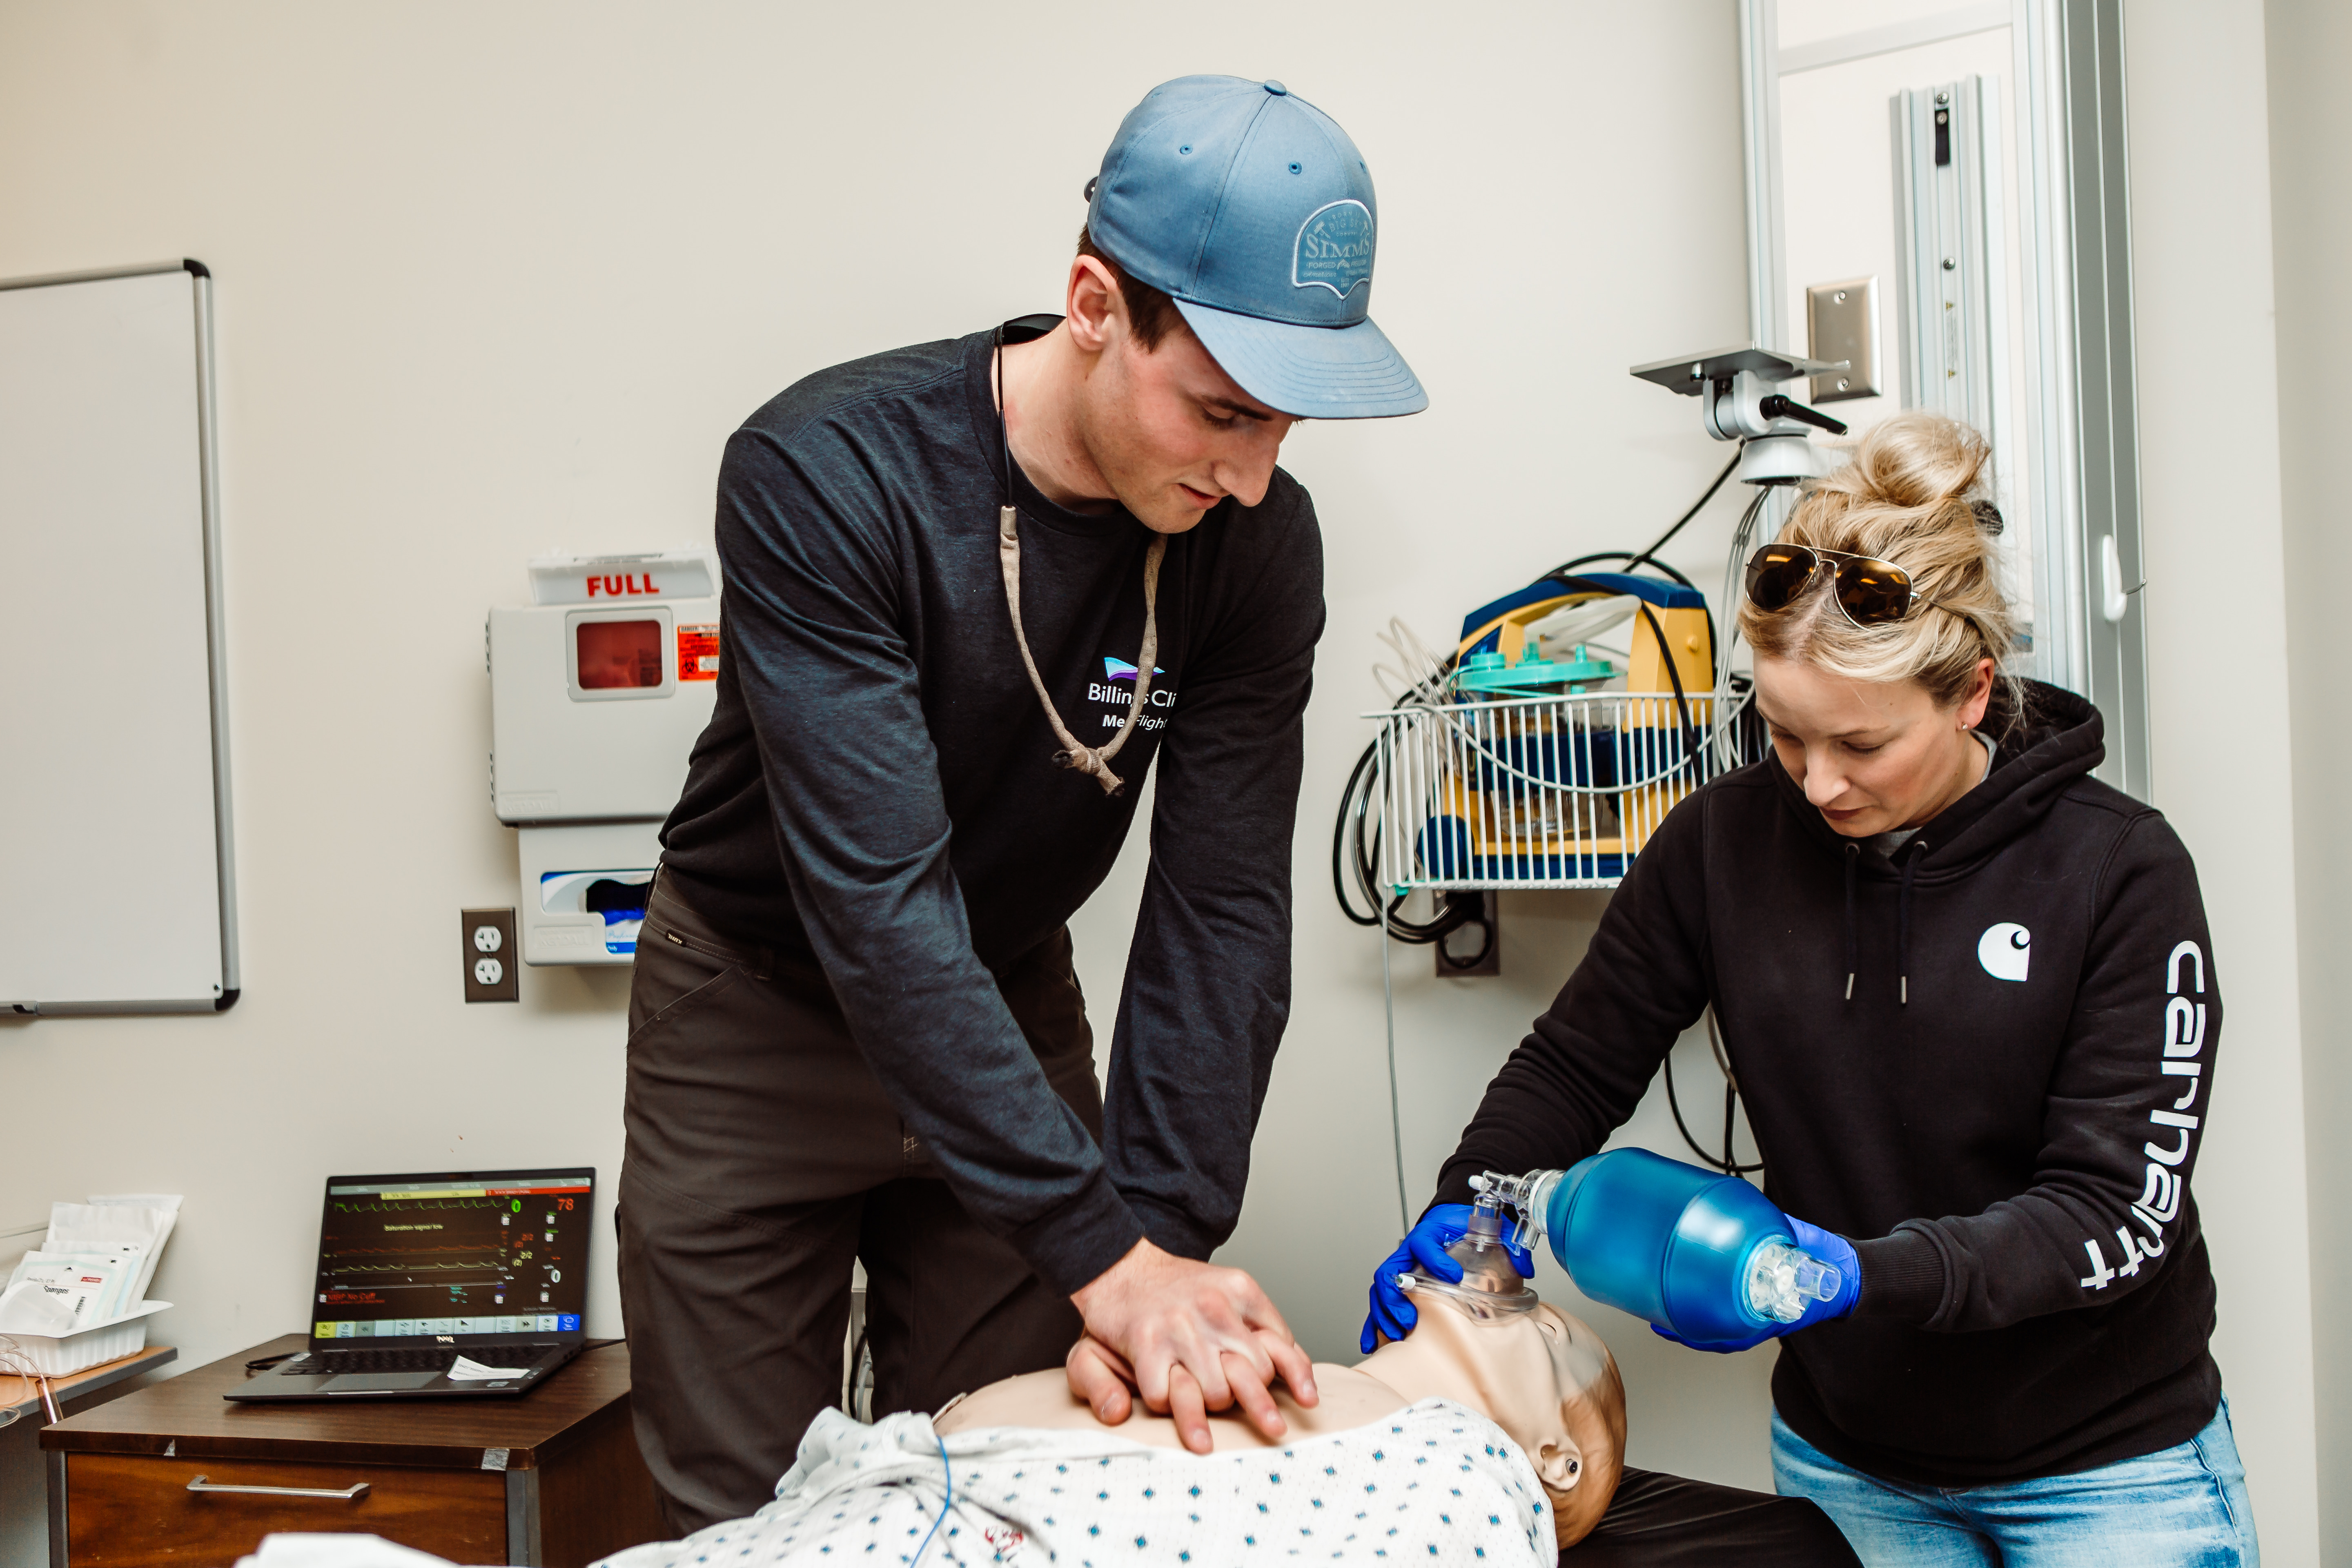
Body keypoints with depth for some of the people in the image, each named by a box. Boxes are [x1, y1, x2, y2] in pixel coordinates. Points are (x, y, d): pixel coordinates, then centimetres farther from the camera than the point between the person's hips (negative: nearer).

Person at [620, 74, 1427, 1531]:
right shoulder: (825, 473, -29)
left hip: (1009, 1008, 3)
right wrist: (1101, 1251, -35)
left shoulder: (1258, 540, -17)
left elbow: (1222, 908, -16)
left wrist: (1168, 1234, -25)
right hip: (761, 1014, -2)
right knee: (748, 1514, 7)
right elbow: (875, 897, -34)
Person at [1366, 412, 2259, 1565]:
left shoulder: (2119, 871, -16)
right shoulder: (1725, 842, -9)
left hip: (2108, 1468, -2)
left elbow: (2117, 1210, -18)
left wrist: (1858, 1273, -32)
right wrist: (1466, 1205, -16)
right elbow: (1577, 1063, 2)